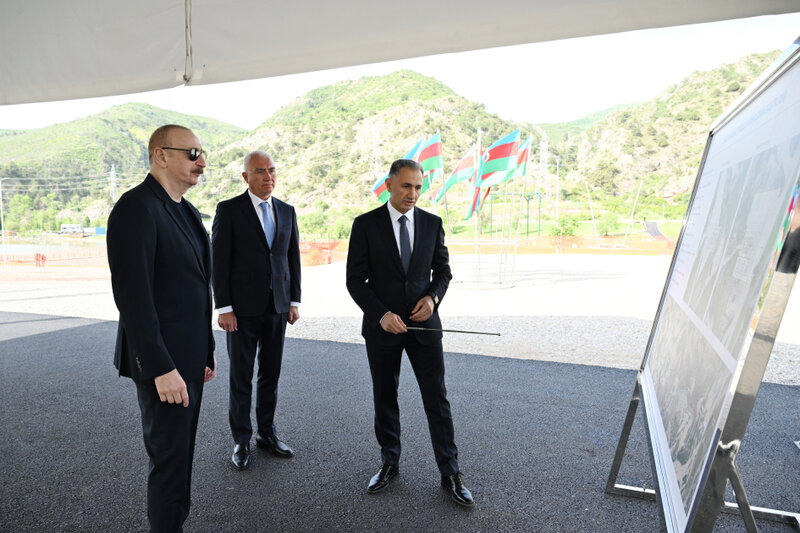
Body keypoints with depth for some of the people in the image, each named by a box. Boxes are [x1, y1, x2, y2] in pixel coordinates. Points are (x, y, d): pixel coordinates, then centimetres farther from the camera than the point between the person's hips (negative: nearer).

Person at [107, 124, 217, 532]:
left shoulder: (186, 211, 13)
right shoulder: (136, 208, -16)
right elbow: (133, 296, -22)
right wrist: (161, 369, -22)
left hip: (189, 357, 9)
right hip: (162, 363, -9)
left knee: (180, 453, 19)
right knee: (170, 460, 4)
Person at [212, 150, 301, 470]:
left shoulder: (287, 211, 9)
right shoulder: (229, 210, -5)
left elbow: (293, 258, 11)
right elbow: (219, 261, -7)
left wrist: (294, 301, 6)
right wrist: (224, 308, -11)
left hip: (277, 306, 4)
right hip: (243, 308, -4)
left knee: (271, 373, 13)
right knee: (241, 377, 6)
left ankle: (267, 433, 28)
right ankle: (241, 441, 22)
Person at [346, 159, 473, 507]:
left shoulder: (432, 223, 2)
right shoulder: (366, 224, -5)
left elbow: (442, 269, 10)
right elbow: (355, 279, -6)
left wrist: (434, 297, -10)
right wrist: (381, 314, -18)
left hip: (423, 322, 1)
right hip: (381, 324, -1)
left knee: (437, 399, 4)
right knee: (384, 399, 13)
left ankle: (450, 473, 19)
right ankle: (389, 463, 34)